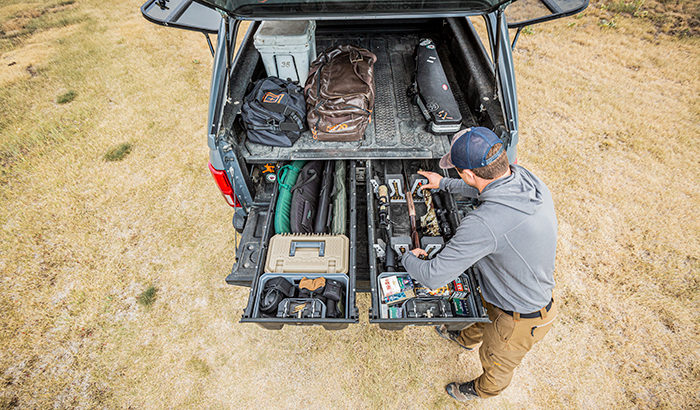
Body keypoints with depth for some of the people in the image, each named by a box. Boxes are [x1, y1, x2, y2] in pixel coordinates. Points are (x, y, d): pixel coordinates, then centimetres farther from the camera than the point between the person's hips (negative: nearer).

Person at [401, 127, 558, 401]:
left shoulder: (485, 224, -44)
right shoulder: (526, 179, -17)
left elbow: (434, 277, -34)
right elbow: (486, 189, 7)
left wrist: (408, 258, -12)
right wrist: (444, 184, 18)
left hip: (518, 320, -7)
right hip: (536, 293, 7)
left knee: (496, 362, 27)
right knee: (483, 315, 37)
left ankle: (484, 390, 62)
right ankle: (467, 339, 71)